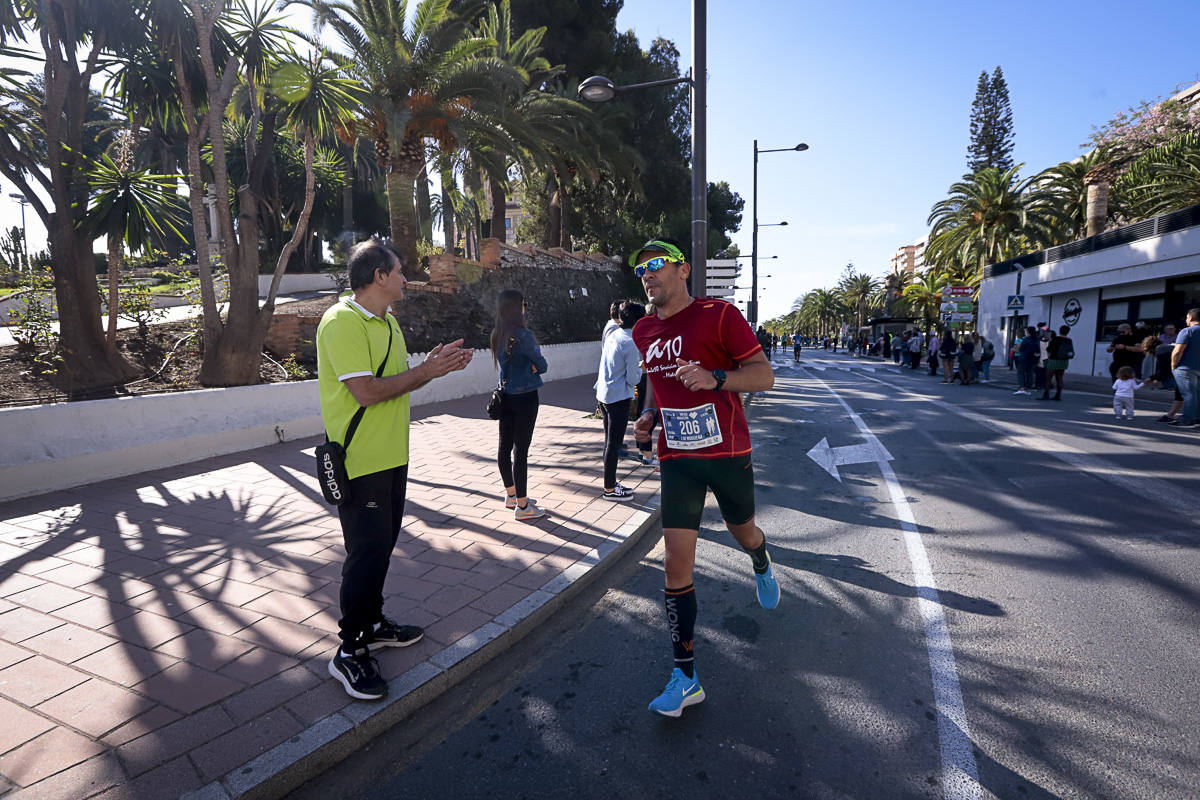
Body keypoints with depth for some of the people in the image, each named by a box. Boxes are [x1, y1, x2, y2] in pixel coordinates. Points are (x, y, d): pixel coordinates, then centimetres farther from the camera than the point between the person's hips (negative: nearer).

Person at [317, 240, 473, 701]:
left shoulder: (386, 321, 15)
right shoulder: (342, 322, -17)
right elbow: (367, 392, -24)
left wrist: (434, 367, 2)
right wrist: (425, 372, -16)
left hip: (391, 455, 9)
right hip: (359, 460, -9)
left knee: (382, 545, 17)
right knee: (367, 550, -4)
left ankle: (372, 624, 33)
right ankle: (349, 651, 11)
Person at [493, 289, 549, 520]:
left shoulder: (497, 335, 5)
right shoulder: (523, 335, -18)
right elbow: (542, 365, -10)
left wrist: (529, 366, -3)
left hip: (505, 395, 8)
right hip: (525, 397, -8)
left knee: (505, 446, 14)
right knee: (521, 450, -2)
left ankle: (511, 494, 31)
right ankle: (522, 506, 6)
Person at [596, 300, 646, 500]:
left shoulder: (613, 336, 7)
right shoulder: (630, 343, -18)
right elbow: (633, 379, -16)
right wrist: (640, 368, 4)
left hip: (604, 395, 9)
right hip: (619, 398, -9)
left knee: (610, 441, 17)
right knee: (614, 443, 0)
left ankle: (611, 482, 29)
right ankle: (609, 489, 9)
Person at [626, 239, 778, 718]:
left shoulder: (719, 315, -11)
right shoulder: (643, 332, 7)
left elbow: (764, 375, -12)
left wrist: (715, 378, -30)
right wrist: (649, 417, 4)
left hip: (728, 453, -3)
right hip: (676, 459, 3)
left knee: (743, 533, 20)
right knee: (676, 565, -3)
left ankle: (762, 568, 60)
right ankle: (685, 678, 8)